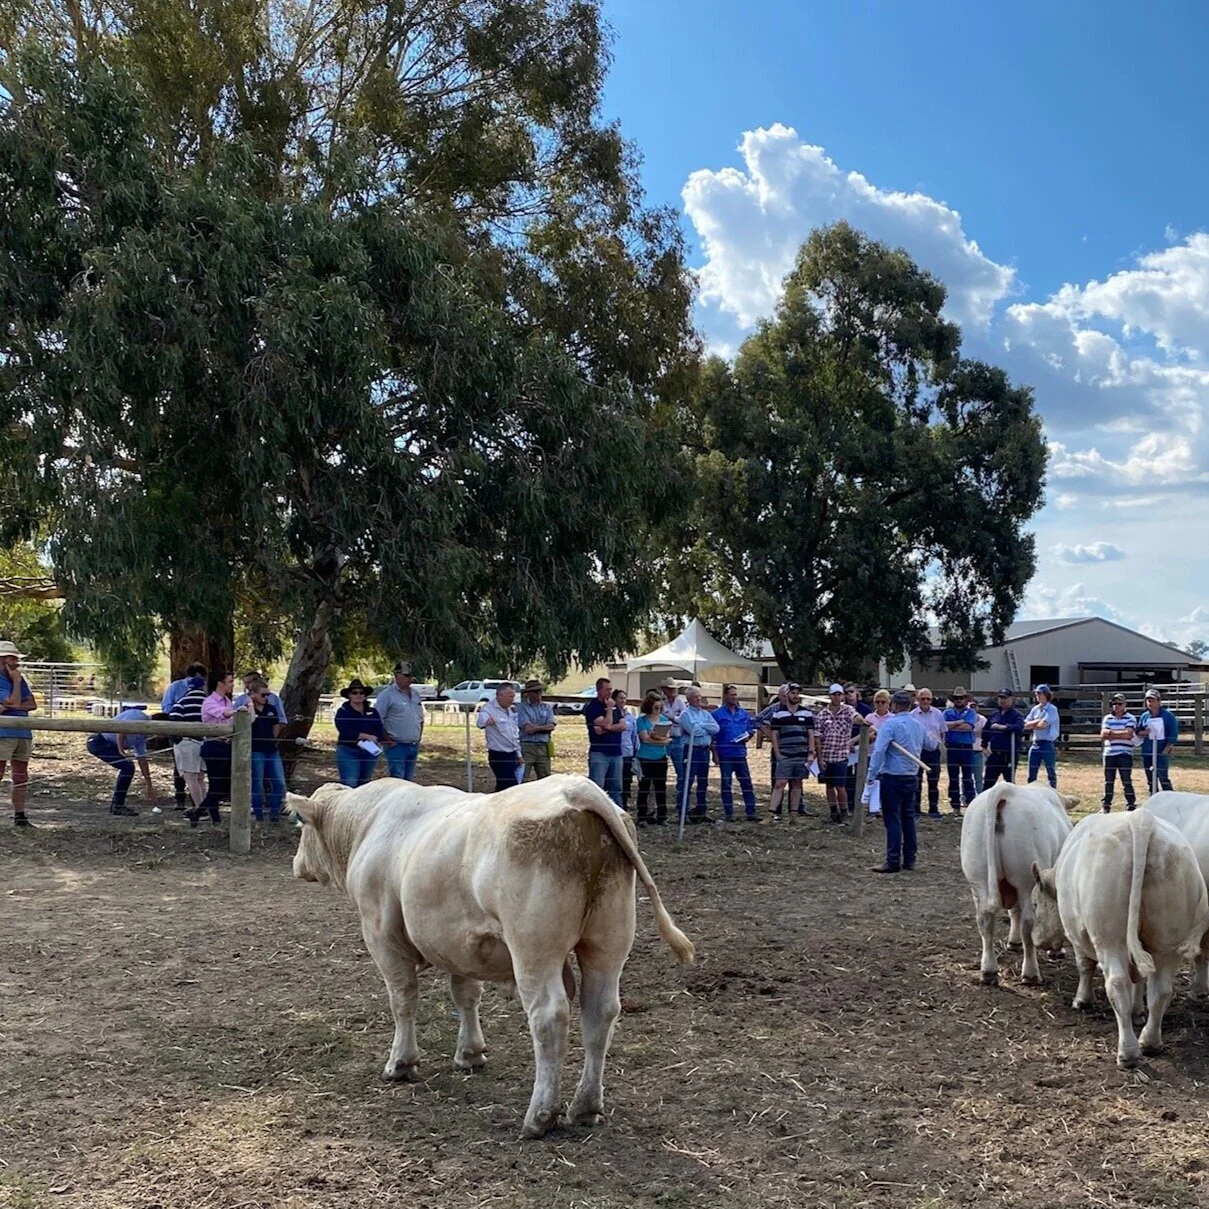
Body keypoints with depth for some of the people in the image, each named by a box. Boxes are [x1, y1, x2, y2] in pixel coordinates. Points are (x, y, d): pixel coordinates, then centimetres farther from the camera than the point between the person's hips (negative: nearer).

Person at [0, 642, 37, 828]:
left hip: (23, 733, 7)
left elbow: (32, 704, 5)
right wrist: (16, 681, -7)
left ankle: (19, 816, 14)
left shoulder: (19, 679, 13)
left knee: (21, 776, 9)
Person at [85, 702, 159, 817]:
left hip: (107, 744, 11)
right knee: (127, 767, -15)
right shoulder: (138, 716, -11)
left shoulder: (142, 736, 16)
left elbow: (142, 760, 19)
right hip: (98, 741, -11)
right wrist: (121, 750, -27)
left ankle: (116, 804, 20)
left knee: (128, 767, 14)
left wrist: (150, 787, 20)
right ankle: (117, 806, -9)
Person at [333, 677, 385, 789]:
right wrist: (367, 736, -15)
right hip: (348, 752, -4)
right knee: (350, 785, -14)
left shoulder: (373, 712, 10)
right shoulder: (342, 712, -1)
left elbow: (380, 733, 1)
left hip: (369, 753, 5)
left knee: (364, 785, 11)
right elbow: (345, 732, -15)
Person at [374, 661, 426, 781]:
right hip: (396, 745, -7)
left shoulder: (415, 693, 12)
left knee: (408, 780, 12)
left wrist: (419, 736, 13)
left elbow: (421, 717, 23)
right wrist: (386, 739, -13)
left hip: (414, 745, 7)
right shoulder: (387, 694, -11)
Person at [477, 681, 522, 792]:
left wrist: (519, 754, 21)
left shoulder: (511, 709, 12)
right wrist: (486, 721, -60)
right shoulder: (489, 708, -13)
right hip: (499, 756, -8)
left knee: (502, 788, 12)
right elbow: (480, 722, -36)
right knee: (511, 787, -12)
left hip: (512, 755, 8)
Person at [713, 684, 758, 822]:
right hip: (725, 754, -3)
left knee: (746, 783, 1)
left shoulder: (744, 713, 10)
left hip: (740, 753, 3)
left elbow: (752, 727, 19)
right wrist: (714, 752, -7)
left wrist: (748, 735, -3)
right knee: (726, 784, 4)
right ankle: (728, 813, 10)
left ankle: (750, 812, 5)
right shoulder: (718, 714, -3)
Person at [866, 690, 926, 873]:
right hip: (912, 778, 7)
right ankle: (909, 860, 17)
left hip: (893, 777, -7)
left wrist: (872, 775, -16)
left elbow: (879, 751, -19)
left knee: (893, 819, -5)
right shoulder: (918, 724, 9)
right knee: (908, 818, 13)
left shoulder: (891, 724, -13)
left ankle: (893, 862, -6)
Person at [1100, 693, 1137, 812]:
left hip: (1125, 754, -4)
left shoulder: (1130, 718, 0)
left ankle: (1131, 805, 1)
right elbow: (1103, 734, -1)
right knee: (1108, 781, 10)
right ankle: (1106, 806, 17)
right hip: (1109, 754, 4)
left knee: (1127, 781, -4)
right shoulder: (1107, 718, 11)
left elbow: (1128, 734, -15)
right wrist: (1120, 734, -9)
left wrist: (1112, 733, -7)